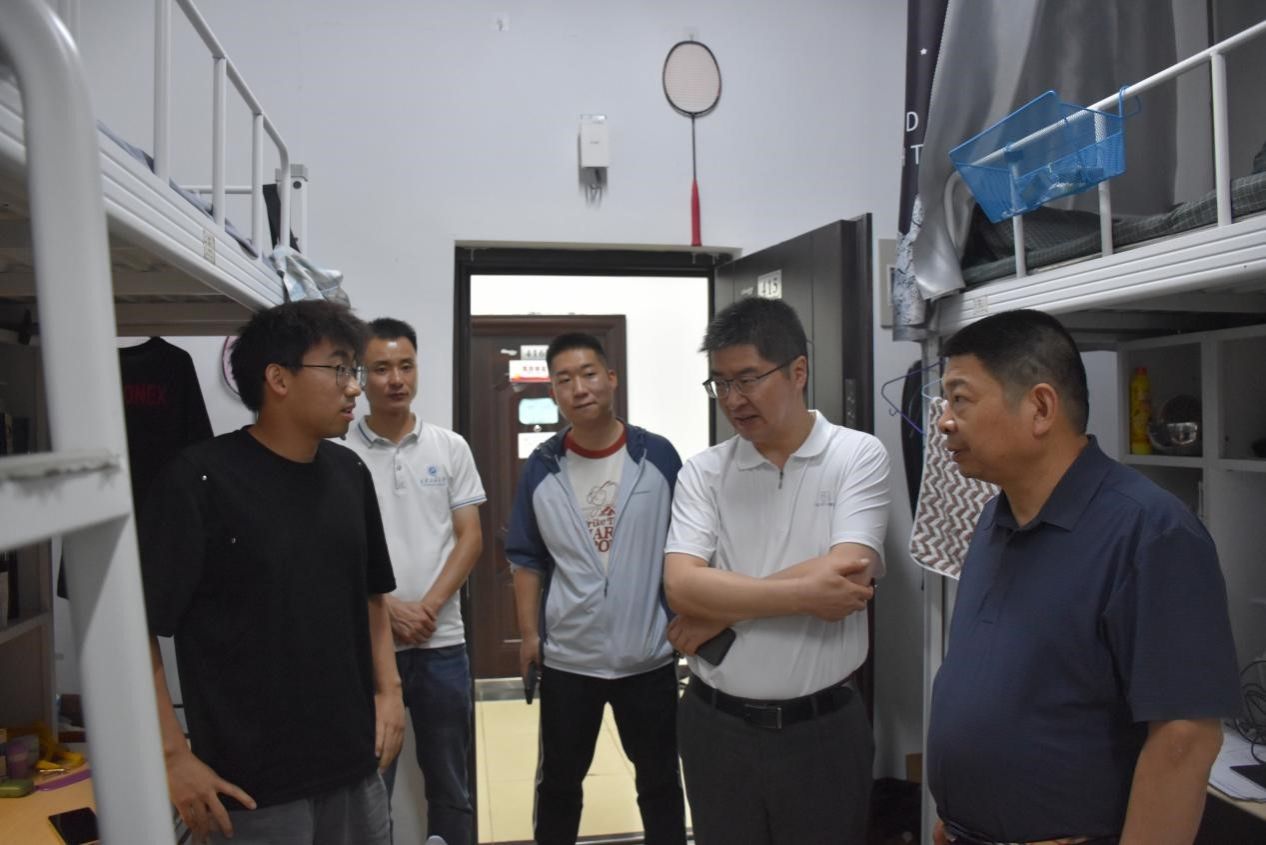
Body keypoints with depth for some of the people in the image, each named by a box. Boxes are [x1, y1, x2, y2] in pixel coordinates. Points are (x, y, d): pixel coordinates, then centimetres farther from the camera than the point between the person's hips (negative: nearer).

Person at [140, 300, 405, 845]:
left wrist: (388, 688, 6)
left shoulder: (350, 473, 3)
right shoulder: (200, 480, -15)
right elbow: (137, 624, -13)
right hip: (250, 783, -6)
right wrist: (173, 755, -14)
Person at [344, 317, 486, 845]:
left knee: (449, 781, 14)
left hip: (442, 642, 2)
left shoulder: (450, 448, 3)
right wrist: (387, 608, -11)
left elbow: (470, 538, 1)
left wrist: (428, 607, -10)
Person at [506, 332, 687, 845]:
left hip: (650, 655, -1)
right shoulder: (541, 468, -3)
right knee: (558, 782, 18)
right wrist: (529, 634, -3)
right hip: (566, 658, 1)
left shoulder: (658, 456, -7)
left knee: (659, 780, 17)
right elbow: (528, 559, 2)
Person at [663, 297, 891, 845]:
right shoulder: (702, 473, -1)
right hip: (715, 723, 2)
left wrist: (719, 612, -12)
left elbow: (845, 575, -19)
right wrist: (803, 593, -20)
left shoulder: (858, 457, -7)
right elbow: (682, 586, -12)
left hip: (823, 725, -2)